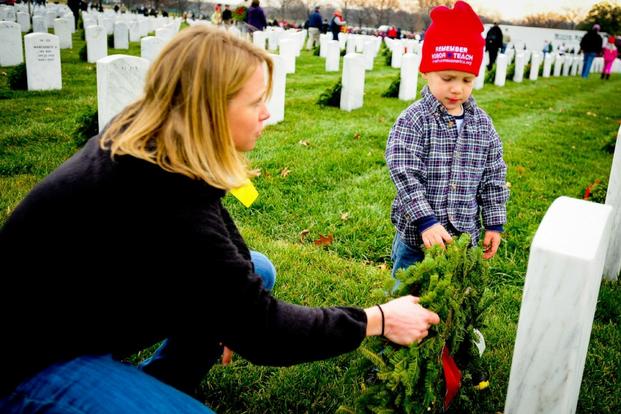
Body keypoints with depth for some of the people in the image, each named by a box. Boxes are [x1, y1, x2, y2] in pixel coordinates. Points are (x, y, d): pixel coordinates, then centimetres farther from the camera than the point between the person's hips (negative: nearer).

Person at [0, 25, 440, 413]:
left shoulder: (140, 141, -7)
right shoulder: (161, 201, -33)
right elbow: (260, 329, -27)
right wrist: (379, 320, -18)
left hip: (90, 310, 9)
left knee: (252, 273, 5)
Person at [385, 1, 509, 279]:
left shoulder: (482, 124, 2)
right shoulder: (413, 120, -13)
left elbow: (494, 176, 8)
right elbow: (404, 174, -19)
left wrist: (494, 224, 8)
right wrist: (426, 221, -24)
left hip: (465, 234, 4)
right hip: (417, 234, -3)